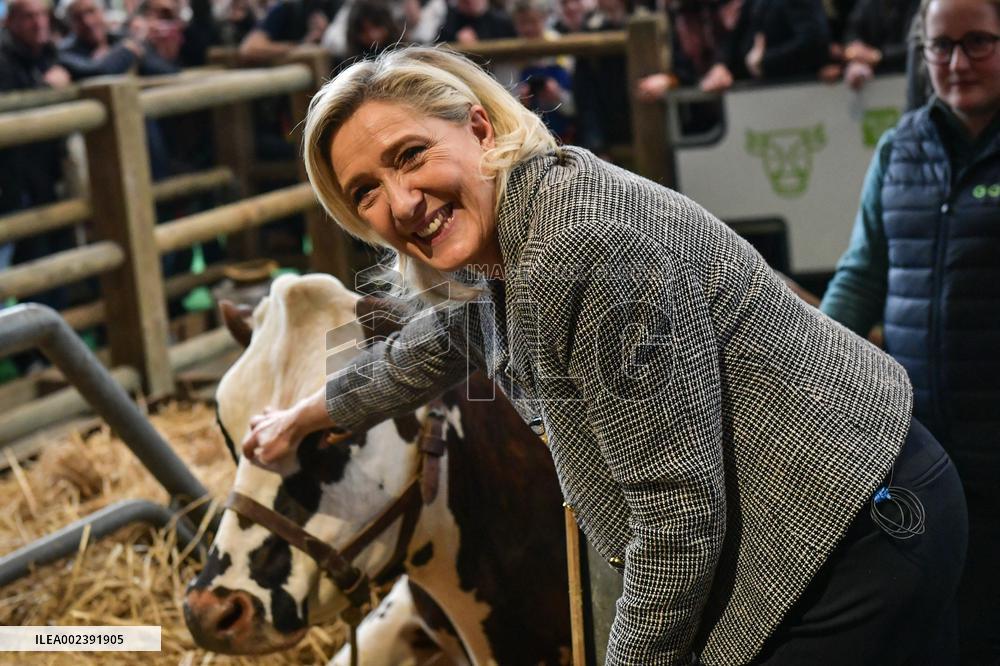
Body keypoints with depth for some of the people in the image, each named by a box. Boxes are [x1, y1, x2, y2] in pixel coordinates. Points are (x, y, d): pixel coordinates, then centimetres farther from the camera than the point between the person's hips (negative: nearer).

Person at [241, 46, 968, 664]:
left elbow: (679, 511, -25)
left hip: (854, 534, -9)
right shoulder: (502, 248, 5)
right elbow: (431, 348, 28)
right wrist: (302, 415, 40)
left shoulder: (585, 242, -26)